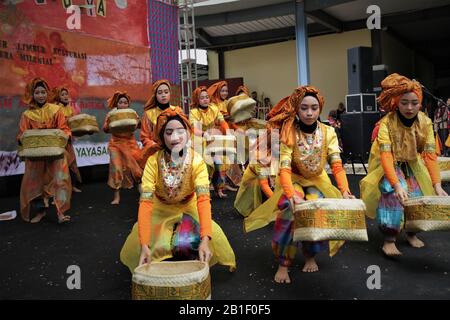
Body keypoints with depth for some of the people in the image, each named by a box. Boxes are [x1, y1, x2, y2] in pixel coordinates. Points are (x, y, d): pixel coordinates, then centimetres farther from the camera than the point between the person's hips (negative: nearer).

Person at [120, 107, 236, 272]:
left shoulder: (196, 161, -25)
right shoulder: (153, 161, -26)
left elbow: (203, 199, -36)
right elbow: (146, 202, -32)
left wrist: (204, 239, -51)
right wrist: (144, 245, -44)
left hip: (188, 210, 0)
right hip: (160, 212, 1)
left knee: (188, 244, -25)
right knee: (137, 245, -19)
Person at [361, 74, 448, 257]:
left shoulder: (425, 122, -15)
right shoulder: (386, 123, -26)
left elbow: (430, 154, -17)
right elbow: (385, 156, -35)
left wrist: (437, 185, -27)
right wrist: (397, 185, -46)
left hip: (412, 165, 4)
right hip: (390, 166, -4)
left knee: (419, 196, -10)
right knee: (393, 194, -27)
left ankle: (411, 233, 16)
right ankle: (389, 240, -22)